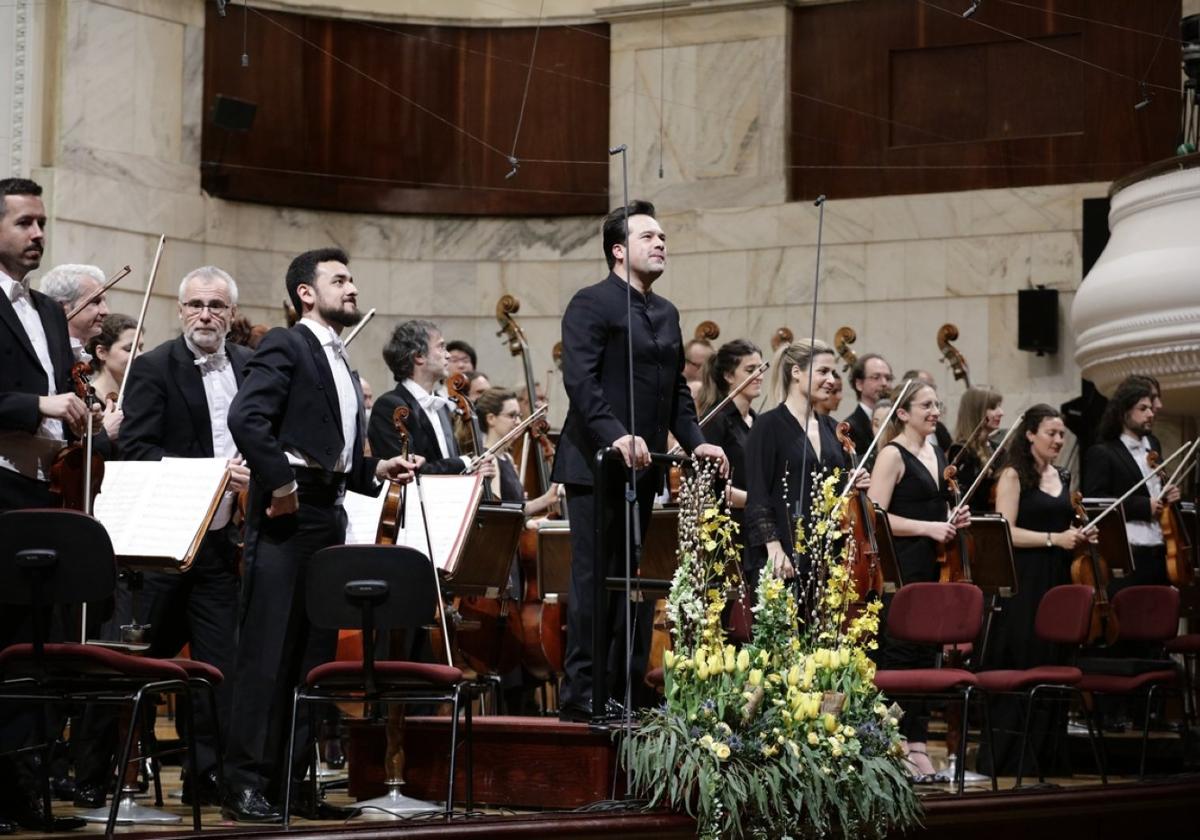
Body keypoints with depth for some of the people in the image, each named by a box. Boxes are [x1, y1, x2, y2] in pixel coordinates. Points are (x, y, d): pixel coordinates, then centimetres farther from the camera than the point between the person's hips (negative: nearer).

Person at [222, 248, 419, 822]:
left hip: (329, 518, 9)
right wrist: (280, 482, -19)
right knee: (266, 654, -8)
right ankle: (245, 784, -5)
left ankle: (290, 779, 14)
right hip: (287, 517, -9)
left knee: (314, 656, 8)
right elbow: (246, 417, -17)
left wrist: (378, 470, 8)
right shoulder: (286, 346, -3)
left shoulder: (342, 367, 23)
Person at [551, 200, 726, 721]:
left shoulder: (666, 313, 20)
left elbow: (676, 389, 24)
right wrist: (616, 434, -30)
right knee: (594, 581, -6)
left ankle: (627, 692, 13)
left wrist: (694, 442, 8)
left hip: (643, 471, 8)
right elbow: (580, 380, -17)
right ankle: (581, 694, -3)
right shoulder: (592, 304, -6)